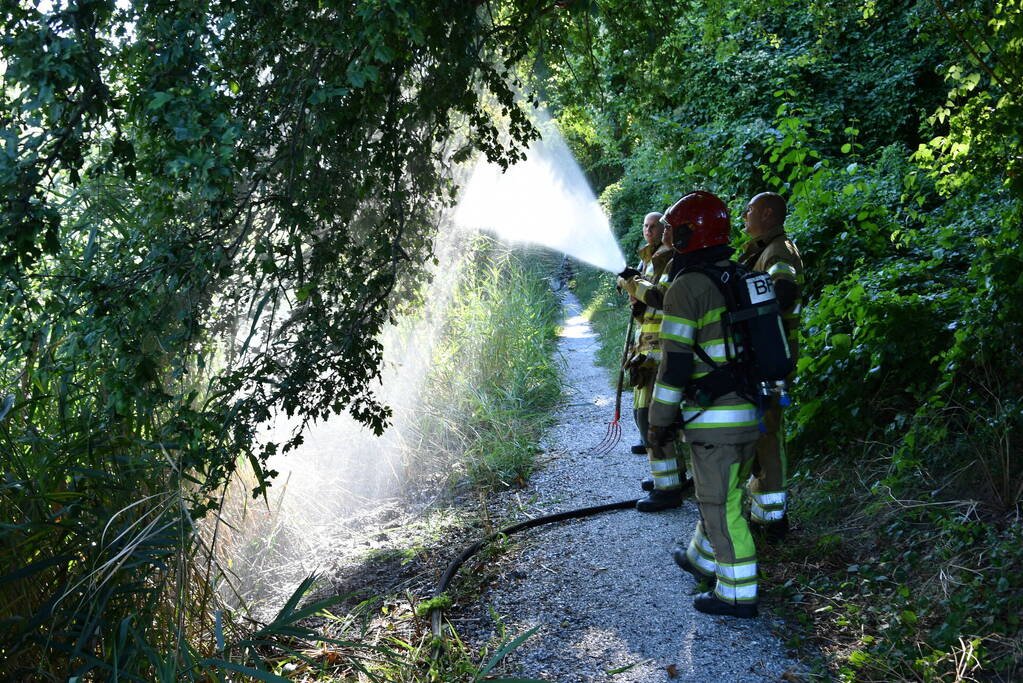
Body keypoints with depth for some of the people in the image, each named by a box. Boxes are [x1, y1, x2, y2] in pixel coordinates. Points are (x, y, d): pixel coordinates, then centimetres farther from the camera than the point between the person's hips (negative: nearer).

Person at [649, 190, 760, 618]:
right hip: (750, 413, 9)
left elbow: (675, 362, -17)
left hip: (713, 418, -9)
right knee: (723, 494, 22)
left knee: (720, 505, 0)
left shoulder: (687, 287, -14)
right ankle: (703, 560, 40)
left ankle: (738, 594, 6)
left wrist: (659, 422, -9)